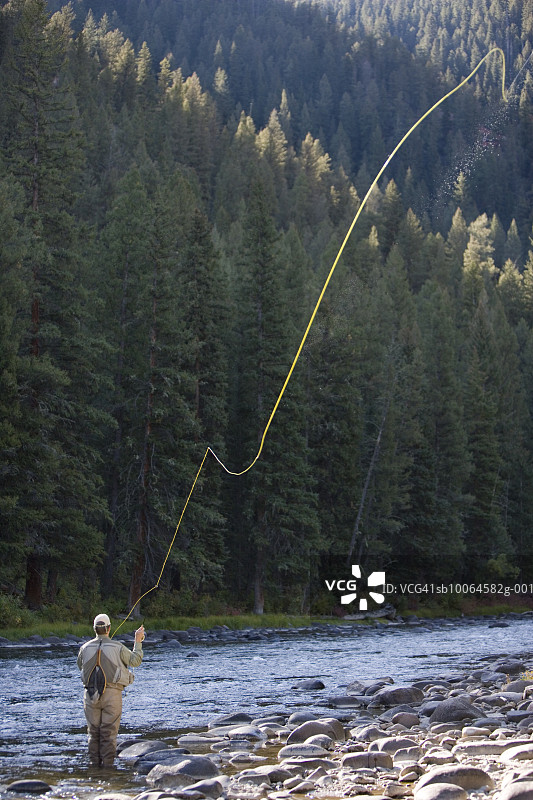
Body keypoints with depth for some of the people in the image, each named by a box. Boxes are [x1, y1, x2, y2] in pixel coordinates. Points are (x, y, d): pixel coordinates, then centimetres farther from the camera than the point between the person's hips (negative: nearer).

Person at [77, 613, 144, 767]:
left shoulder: (85, 648, 2)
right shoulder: (117, 647, -6)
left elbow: (80, 666, 20)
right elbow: (135, 661, 4)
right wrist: (138, 641, 13)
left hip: (91, 694, 2)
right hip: (112, 693, -2)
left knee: (93, 731, 11)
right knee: (109, 731, 2)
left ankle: (94, 763, 13)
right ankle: (107, 764, 2)